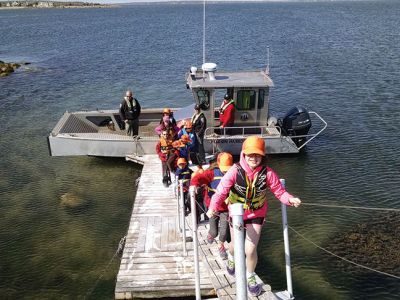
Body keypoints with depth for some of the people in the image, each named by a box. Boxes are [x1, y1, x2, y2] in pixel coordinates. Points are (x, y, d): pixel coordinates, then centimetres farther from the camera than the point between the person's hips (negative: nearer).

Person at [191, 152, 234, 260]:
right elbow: (198, 178, -25)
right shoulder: (212, 173, -13)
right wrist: (194, 185, -45)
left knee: (224, 231, -3)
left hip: (226, 208, 1)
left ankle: (221, 245, 32)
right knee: (214, 232, 9)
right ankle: (211, 234, 50)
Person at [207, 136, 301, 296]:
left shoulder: (267, 173, -22)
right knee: (236, 245, 20)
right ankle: (231, 258, 61)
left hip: (256, 214, 0)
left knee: (250, 249, -3)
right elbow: (221, 191, -32)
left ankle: (250, 278, 30)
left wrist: (290, 199, -35)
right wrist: (213, 208, -48)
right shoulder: (235, 171, -27)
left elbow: (279, 191, -15)